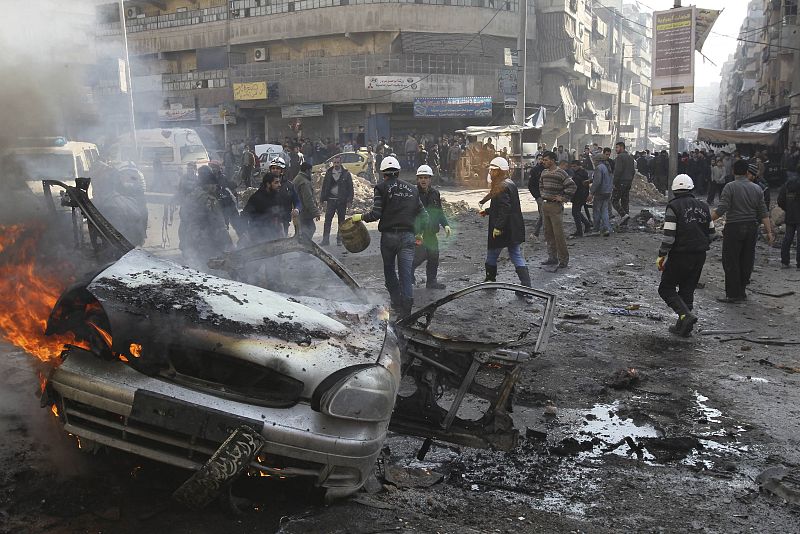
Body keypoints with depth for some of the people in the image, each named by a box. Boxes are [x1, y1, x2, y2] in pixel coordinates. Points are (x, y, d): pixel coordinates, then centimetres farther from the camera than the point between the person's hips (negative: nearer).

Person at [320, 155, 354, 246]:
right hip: (331, 200, 1)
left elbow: (350, 188, 0)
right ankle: (325, 239, -3)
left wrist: (349, 201, -6)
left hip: (342, 201, -1)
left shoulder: (346, 174, 0)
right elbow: (324, 186, 10)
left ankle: (339, 239, 17)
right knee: (327, 220, -5)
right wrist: (323, 199, 4)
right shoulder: (328, 173, 7)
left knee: (341, 221, 7)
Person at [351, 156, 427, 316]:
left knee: (389, 270, 17)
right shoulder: (412, 189, 12)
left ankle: (397, 304, 19)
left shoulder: (382, 188, -1)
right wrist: (418, 233, 26)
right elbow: (422, 214, 12)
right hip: (408, 235, 2)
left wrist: (361, 217, 8)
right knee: (406, 273, -1)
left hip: (389, 235, -2)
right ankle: (406, 311, -10)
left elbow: (376, 214, -9)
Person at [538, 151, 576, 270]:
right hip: (545, 205, 8)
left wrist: (563, 198, -13)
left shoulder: (560, 173, -11)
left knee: (558, 234, -7)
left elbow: (572, 186, -14)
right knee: (548, 233, 12)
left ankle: (563, 260, 0)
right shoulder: (544, 172, 11)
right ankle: (552, 257, 22)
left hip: (556, 206, -8)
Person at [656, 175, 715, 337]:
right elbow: (711, 232, 13)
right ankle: (682, 326, 17)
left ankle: (686, 315, -14)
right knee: (688, 290, 15)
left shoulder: (673, 206, -10)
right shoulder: (703, 206, 9)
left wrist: (662, 255, -9)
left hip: (680, 255, -6)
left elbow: (669, 234, -17)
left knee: (666, 288, 5)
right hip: (700, 256, 6)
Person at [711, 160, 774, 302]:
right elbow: (763, 213, 5)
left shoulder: (730, 187, -8)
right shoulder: (757, 189, 6)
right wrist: (769, 232, 8)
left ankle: (733, 294, 2)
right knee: (746, 261, 12)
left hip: (734, 228, -5)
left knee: (731, 262, 1)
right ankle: (741, 292, 20)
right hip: (751, 228, 5)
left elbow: (721, 209, -16)